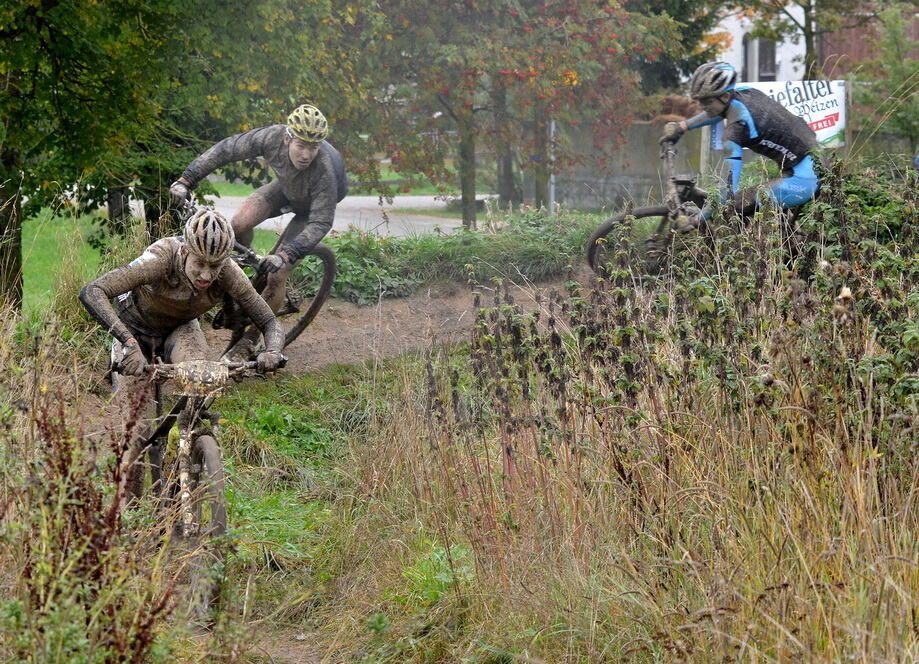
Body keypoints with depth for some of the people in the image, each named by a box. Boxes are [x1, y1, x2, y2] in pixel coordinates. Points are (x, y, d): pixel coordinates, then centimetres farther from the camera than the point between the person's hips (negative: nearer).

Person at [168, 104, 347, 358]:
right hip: (285, 186, 4)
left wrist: (285, 255, -50)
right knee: (240, 223, -22)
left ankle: (251, 339, 1)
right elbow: (224, 150, -23)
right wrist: (185, 181, -27)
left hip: (312, 205, -4)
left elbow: (320, 222, -39)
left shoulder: (324, 170, -43)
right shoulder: (271, 137, -34)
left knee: (277, 274, -14)